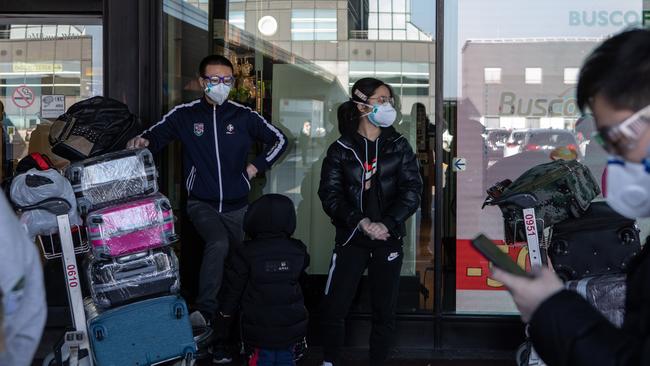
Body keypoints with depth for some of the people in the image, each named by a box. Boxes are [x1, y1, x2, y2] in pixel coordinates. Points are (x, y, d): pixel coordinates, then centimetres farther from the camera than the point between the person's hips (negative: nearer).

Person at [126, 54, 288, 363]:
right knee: (218, 243, -32)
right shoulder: (184, 115, 0)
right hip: (201, 203, -3)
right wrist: (142, 141, -20)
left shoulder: (244, 116, 2)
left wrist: (256, 167, 2)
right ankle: (204, 311, -34)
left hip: (236, 207, 3)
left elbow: (278, 140, 12)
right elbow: (155, 137, 4)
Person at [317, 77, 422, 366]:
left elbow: (412, 190, -3)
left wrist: (387, 224, -16)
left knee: (385, 309, 6)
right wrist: (361, 222, -20)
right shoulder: (341, 149, 1)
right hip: (351, 239, -1)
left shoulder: (398, 146, 5)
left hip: (389, 240, 2)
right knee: (334, 307, -4)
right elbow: (330, 194, -6)